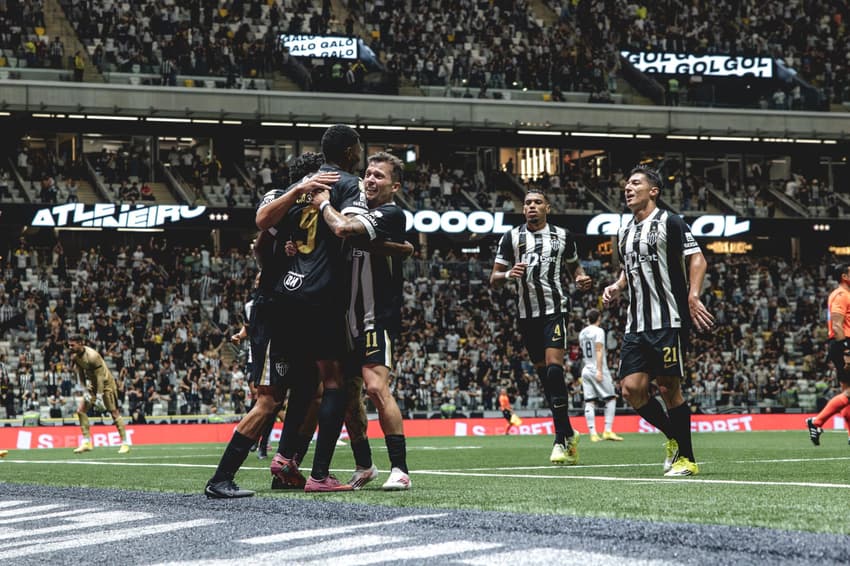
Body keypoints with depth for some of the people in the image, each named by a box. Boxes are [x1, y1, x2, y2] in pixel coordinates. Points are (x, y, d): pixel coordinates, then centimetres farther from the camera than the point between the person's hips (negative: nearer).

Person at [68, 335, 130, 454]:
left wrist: (99, 396, -26)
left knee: (114, 413, -7)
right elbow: (81, 374, 6)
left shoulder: (92, 356, -28)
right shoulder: (75, 356, -6)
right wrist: (85, 390, -3)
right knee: (81, 411, -1)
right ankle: (86, 443, 4)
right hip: (92, 384, 8)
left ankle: (125, 444, 0)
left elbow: (100, 377, -26)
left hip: (106, 383, -8)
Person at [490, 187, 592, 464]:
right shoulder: (511, 238, 8)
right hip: (527, 314, 3)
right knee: (543, 373, 6)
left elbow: (573, 266, 23)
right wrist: (508, 274, -15)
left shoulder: (562, 236, 8)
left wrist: (581, 279, 1)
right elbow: (493, 279, 8)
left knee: (554, 367, -18)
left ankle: (561, 439, -17)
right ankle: (569, 435, 20)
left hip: (555, 309, -3)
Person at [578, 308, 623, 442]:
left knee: (589, 402, 0)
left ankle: (593, 434, -6)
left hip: (586, 370, 6)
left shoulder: (582, 333, 13)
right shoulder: (599, 331, -8)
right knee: (611, 399, 2)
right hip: (598, 370, -6)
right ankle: (608, 431, -8)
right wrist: (599, 371, -19)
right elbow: (598, 351, -15)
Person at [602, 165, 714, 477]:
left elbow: (697, 258, -8)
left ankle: (686, 459, 6)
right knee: (631, 388, -4)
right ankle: (674, 437, 17)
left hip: (669, 321, -7)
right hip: (636, 324, 7)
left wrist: (693, 296, -21)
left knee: (669, 388, -5)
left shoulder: (669, 222, -4)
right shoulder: (625, 231, 18)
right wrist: (616, 287, 11)